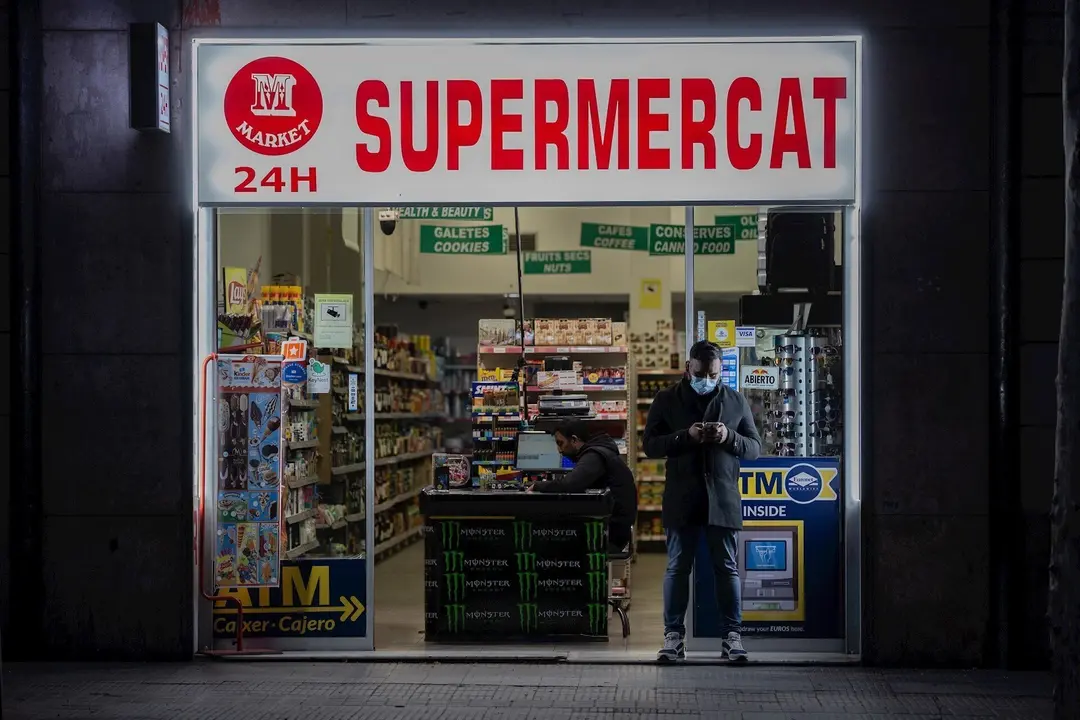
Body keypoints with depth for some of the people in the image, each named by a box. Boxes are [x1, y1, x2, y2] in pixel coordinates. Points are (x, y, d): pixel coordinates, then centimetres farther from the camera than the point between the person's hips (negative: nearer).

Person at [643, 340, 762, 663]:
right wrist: (686, 436, -17)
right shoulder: (667, 399, 4)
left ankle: (731, 636, 9)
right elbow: (650, 444, -1)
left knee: (727, 568, 4)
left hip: (723, 498, 1)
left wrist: (729, 437, -13)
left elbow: (755, 447, 8)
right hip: (682, 500, -1)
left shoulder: (736, 401, 8)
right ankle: (674, 636, 7)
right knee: (677, 567, 3)